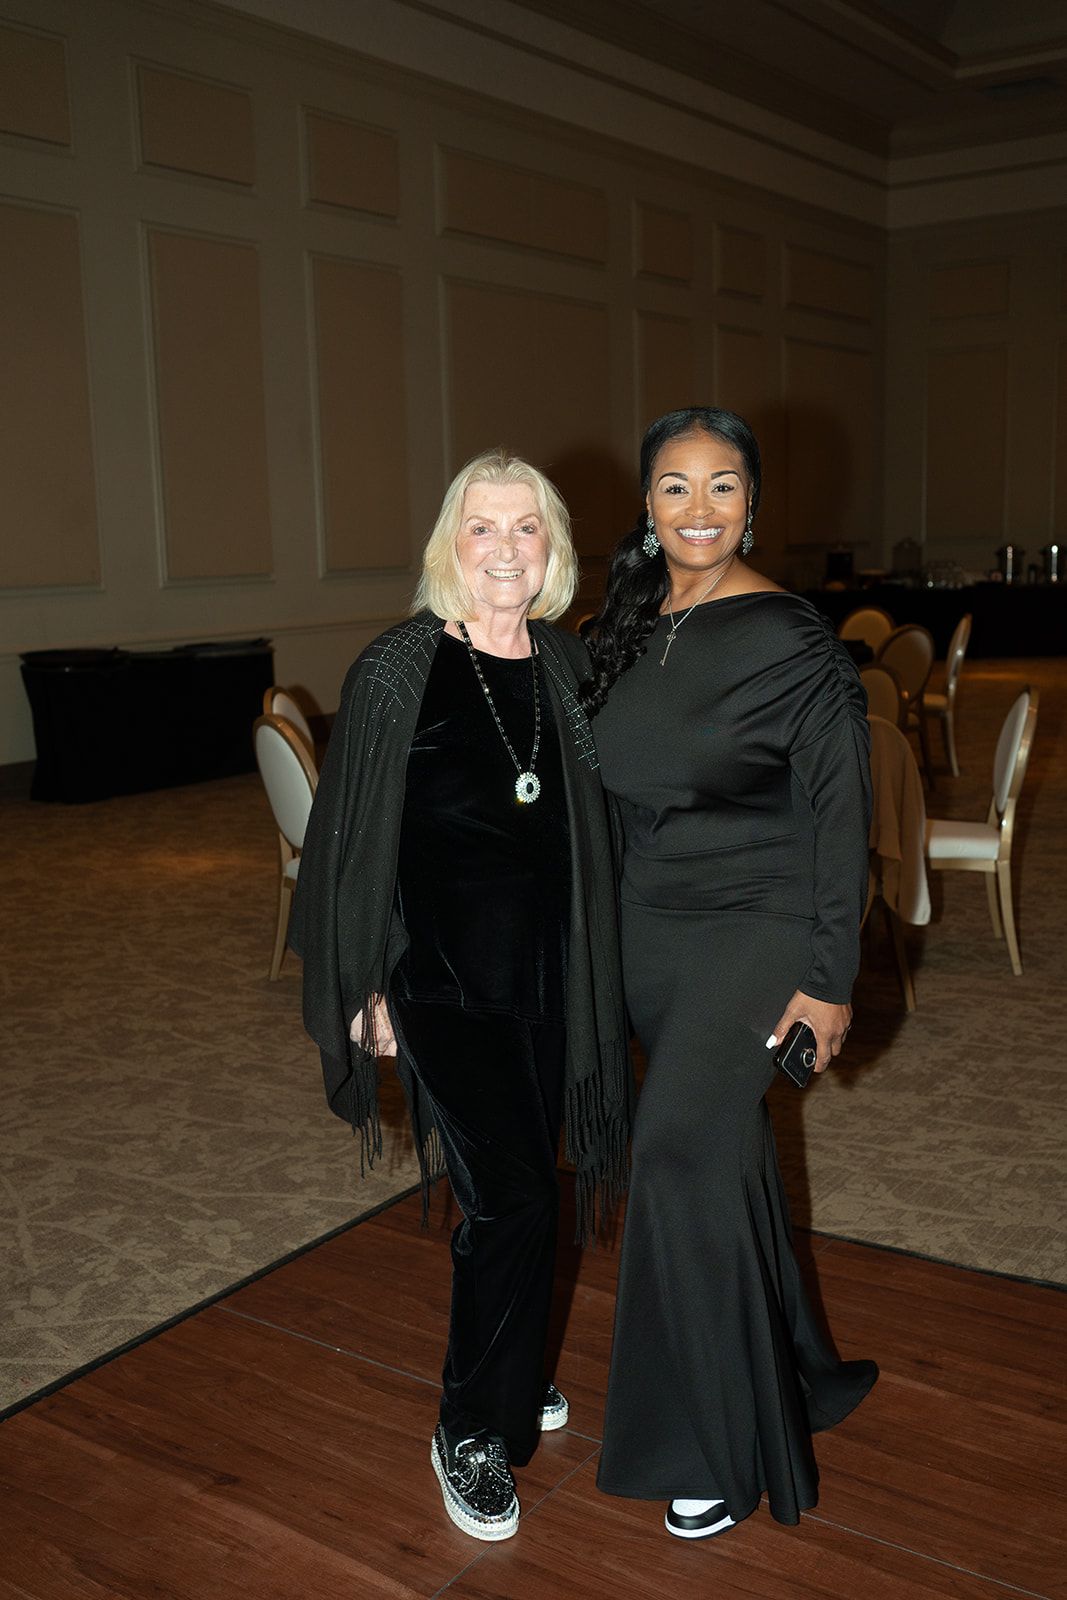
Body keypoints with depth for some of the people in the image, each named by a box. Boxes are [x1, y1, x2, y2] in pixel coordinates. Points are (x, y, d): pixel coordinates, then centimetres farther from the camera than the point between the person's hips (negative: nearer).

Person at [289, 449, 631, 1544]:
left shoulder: (569, 668, 3)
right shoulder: (397, 670, -9)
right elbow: (354, 839, -6)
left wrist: (600, 972, 11)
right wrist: (364, 987, -6)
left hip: (549, 977, 5)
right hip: (445, 978, -4)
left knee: (518, 1191, 15)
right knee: (515, 1200, -7)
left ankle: (506, 1377, 39)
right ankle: (469, 1434, 15)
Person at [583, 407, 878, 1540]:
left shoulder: (795, 645, -12)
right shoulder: (629, 628, 6)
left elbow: (839, 820, -11)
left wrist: (829, 980, -12)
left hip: (754, 934, -6)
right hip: (649, 927, 6)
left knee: (681, 1153, -12)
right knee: (725, 1149, 16)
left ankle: (720, 1448, 7)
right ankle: (789, 1371, 37)